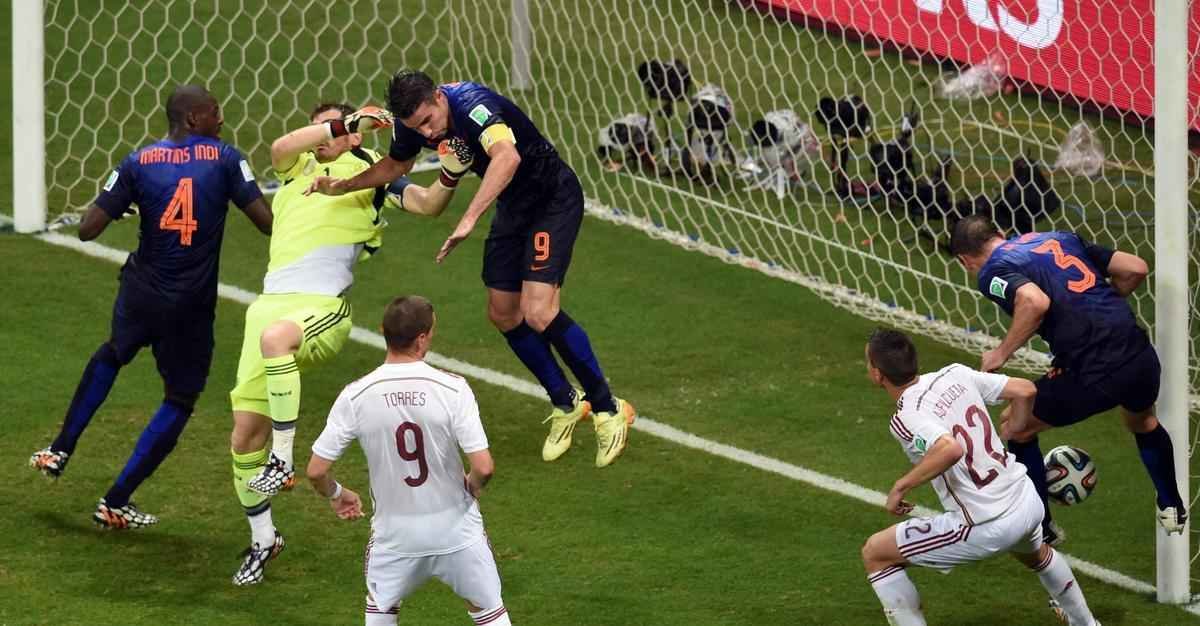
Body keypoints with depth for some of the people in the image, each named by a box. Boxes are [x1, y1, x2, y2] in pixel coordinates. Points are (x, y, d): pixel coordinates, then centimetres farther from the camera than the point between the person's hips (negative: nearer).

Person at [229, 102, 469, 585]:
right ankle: (262, 540, 17)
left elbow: (428, 204, 0)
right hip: (271, 304, 5)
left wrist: (451, 176, -20)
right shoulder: (298, 166, 20)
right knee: (245, 431, 0)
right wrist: (344, 123, -9)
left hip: (323, 308, -5)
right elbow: (281, 146, -2)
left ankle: (283, 460, -32)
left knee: (275, 336, -41)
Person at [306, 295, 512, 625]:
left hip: (395, 533, 1)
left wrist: (336, 495, 14)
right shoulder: (452, 388, -18)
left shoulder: (355, 397, -13)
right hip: (456, 530, -1)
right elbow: (483, 467, -20)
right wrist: (473, 486, 4)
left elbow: (316, 471, -9)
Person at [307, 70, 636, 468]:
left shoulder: (473, 105, -33)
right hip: (513, 207, 9)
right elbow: (395, 165, 17)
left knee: (538, 312, -20)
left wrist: (469, 219, -59)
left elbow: (508, 157, -54)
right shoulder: (414, 122, -8)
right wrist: (342, 187, 8)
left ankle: (607, 408, -4)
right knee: (503, 314, 9)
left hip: (554, 199, -9)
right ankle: (566, 404, 28)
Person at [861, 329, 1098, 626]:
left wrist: (901, 487, -24)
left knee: (875, 554, 6)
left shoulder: (906, 418, -19)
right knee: (1035, 554, 43)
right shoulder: (956, 375, 2)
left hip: (987, 528, -7)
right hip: (1028, 502, 7)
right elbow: (1025, 390, 7)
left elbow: (951, 449, -38)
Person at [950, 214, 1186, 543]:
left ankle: (1041, 527, 29)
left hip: (1095, 375, -6)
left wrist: (1001, 353, -9)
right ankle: (1173, 509, 51)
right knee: (1142, 421, 40)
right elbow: (1135, 269, 15)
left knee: (1016, 427, 20)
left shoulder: (993, 272, 0)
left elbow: (1035, 302, -23)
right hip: (1142, 356, 6)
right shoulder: (1059, 239, 19)